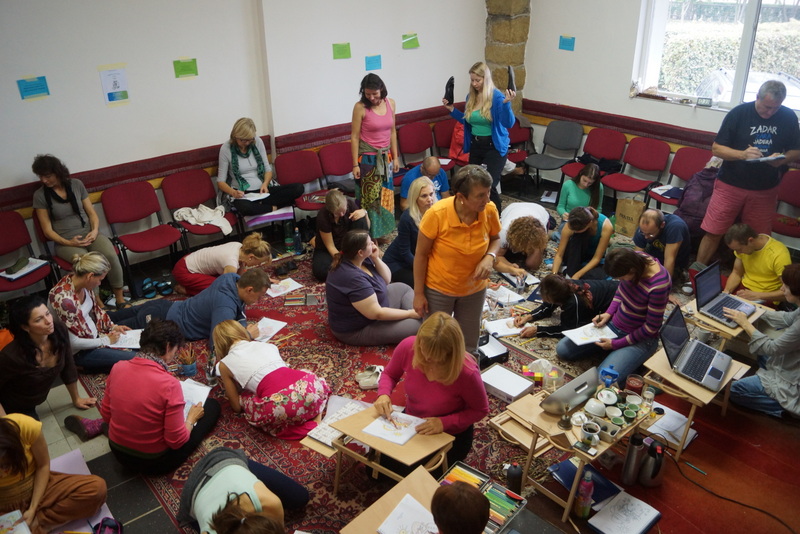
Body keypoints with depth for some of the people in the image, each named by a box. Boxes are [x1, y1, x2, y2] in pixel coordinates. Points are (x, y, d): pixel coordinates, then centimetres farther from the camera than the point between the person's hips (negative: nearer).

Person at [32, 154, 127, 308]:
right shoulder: (40, 195, 0)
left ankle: (120, 299, -18)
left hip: (89, 234, 2)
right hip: (65, 242, -2)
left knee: (111, 255, -31)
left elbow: (92, 213, 10)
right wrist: (68, 242, -15)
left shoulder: (77, 184, 6)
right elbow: (47, 230, 0)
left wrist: (95, 230, -10)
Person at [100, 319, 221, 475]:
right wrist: (191, 418, -3)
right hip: (154, 463, -6)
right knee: (212, 405, 9)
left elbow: (106, 415, 1)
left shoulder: (118, 368, -14)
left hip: (118, 453, 6)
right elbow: (177, 441, -22)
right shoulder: (169, 384, -30)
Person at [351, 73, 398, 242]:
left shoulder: (390, 103, 2)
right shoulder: (360, 107, -13)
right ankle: (369, 235, 12)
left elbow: (392, 131, 10)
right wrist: (355, 164, -12)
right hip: (367, 158, -5)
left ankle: (382, 231, 28)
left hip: (385, 157, 5)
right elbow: (354, 136, -10)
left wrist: (395, 157, 9)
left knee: (385, 195, 13)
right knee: (369, 196, 0)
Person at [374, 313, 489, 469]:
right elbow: (390, 374, -2)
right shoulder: (408, 346, -24)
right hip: (411, 423, 4)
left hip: (451, 434, -4)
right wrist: (384, 394, -23)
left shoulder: (466, 372, -35)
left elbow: (480, 410, -15)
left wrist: (444, 422, -28)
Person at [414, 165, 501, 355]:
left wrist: (490, 257, -20)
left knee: (469, 345, 20)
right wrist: (418, 294, -10)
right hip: (438, 289, -3)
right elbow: (421, 255, -15)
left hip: (474, 290, 3)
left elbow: (495, 239, 3)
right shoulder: (437, 214, -27)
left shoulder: (489, 211, -18)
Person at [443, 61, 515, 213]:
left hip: (494, 147, -7)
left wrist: (506, 103, -35)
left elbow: (509, 123, -21)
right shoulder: (471, 97, 6)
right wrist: (452, 110, 11)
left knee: (489, 185, -15)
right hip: (475, 146, 7)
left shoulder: (497, 97, -14)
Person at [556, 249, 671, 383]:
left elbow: (651, 327, -20)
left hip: (640, 339, -7)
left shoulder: (658, 286, -33)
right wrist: (608, 313, -4)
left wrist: (616, 344, -14)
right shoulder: (633, 258, -13)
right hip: (613, 325, 7)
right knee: (562, 349, 1)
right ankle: (614, 352, 14)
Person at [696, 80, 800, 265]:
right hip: (730, 185, -2)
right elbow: (716, 148, -7)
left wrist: (783, 158, -16)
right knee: (713, 232, 0)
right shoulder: (738, 113, -8)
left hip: (765, 190, 2)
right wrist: (742, 154, -25)